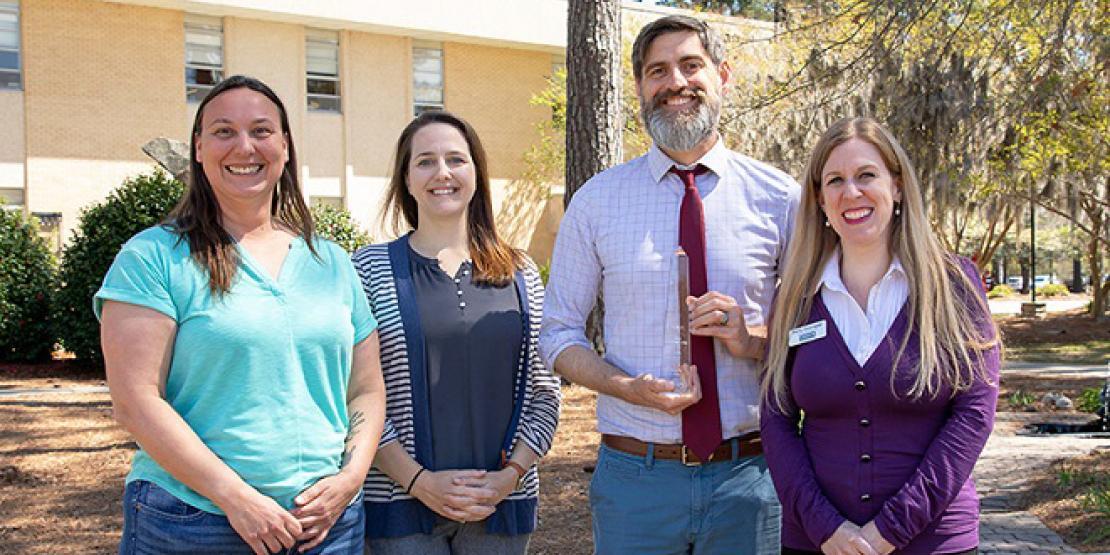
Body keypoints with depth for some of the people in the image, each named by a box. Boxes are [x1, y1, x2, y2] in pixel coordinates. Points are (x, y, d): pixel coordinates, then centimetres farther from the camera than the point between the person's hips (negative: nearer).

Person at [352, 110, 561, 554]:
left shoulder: (520, 274, 6)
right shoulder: (371, 269, -2)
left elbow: (545, 392, 6)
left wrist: (511, 474, -6)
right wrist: (419, 481, -12)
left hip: (505, 500, 2)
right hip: (404, 503, -2)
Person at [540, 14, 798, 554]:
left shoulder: (779, 197, 1)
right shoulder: (596, 201, 2)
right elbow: (558, 333, 4)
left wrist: (753, 339, -14)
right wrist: (627, 386, -14)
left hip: (748, 473, 0)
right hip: (635, 472, 0)